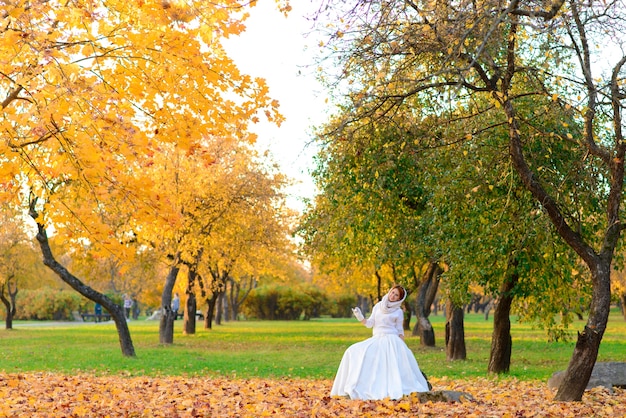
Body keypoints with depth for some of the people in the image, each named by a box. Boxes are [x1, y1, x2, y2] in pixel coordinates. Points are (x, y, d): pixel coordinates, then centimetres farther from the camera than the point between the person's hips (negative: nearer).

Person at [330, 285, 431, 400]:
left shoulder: (398, 312, 4)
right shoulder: (378, 306, 12)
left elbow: (400, 331, 5)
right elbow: (370, 323, 10)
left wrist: (402, 347, -5)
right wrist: (360, 317, -8)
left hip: (391, 340, -3)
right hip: (376, 339, 4)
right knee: (354, 352, -14)